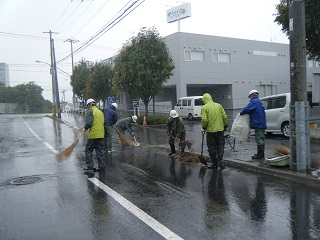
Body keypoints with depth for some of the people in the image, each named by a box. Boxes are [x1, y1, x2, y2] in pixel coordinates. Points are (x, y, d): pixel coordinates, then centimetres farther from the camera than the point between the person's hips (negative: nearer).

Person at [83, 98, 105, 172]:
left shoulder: (90, 112, -8)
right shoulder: (100, 112, 15)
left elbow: (88, 123, -17)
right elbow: (104, 122, 18)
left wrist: (85, 128, 0)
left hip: (93, 135, -7)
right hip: (101, 134, 7)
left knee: (88, 150, 5)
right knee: (100, 151, 11)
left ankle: (90, 166, 3)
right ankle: (101, 166, 12)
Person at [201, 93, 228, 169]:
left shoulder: (204, 107, -7)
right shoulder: (219, 105, 5)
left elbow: (204, 119, -15)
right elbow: (224, 117, 3)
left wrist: (203, 128, 0)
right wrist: (225, 126, 14)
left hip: (210, 130, -3)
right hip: (220, 129, 3)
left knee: (212, 147, 9)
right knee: (220, 146, 14)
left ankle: (214, 163, 16)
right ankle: (219, 161, 5)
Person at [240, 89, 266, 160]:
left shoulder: (254, 101, -11)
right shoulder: (259, 102, 22)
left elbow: (246, 109, -22)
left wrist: (241, 113, -6)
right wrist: (248, 113, 11)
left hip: (258, 124, -10)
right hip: (262, 124, 10)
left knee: (259, 139, -6)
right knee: (261, 139, 14)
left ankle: (260, 155, -2)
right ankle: (261, 154, 22)